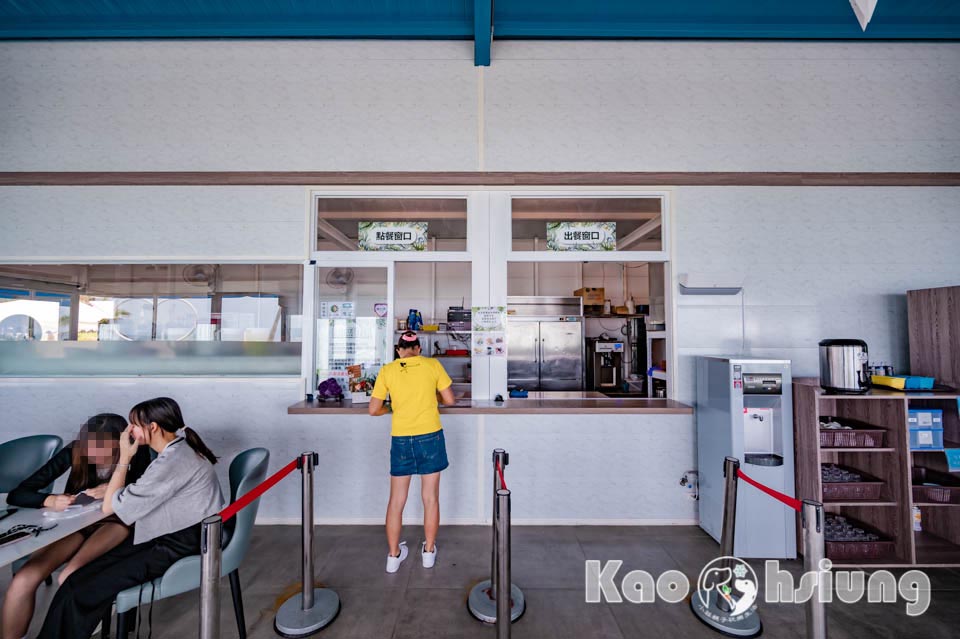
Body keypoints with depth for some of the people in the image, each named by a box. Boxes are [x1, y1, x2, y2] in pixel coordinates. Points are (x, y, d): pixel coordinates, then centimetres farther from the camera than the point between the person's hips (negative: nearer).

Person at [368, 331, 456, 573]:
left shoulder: (387, 370, -1)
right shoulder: (433, 365, -4)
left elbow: (373, 410, 0)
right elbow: (450, 400, -1)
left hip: (401, 439, 1)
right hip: (430, 436, 0)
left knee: (396, 499, 16)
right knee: (430, 497, 14)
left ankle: (393, 555, 28)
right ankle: (429, 551, 29)